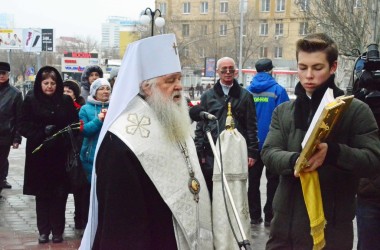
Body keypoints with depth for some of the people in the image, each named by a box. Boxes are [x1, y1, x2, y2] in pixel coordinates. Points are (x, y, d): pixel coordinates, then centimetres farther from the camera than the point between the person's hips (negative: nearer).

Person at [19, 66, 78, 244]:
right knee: (42, 194, 6)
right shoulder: (31, 100, 0)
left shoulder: (66, 101, 4)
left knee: (59, 194, 3)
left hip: (60, 155, 1)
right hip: (39, 154, -1)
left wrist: (65, 138, -11)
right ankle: (44, 230, 16)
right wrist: (42, 133, -17)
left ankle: (57, 230, 14)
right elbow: (23, 127, -2)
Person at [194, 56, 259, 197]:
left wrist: (252, 152, -3)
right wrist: (199, 152, -1)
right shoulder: (208, 96, 9)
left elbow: (251, 127, 4)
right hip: (211, 154, 1)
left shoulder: (245, 96, 7)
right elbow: (200, 126, 7)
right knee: (210, 192, 7)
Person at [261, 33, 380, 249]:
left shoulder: (356, 110, -2)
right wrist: (295, 160, -23)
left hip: (331, 226, -3)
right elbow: (269, 153, 0)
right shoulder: (283, 111, 11)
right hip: (286, 223, 4)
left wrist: (332, 151, -27)